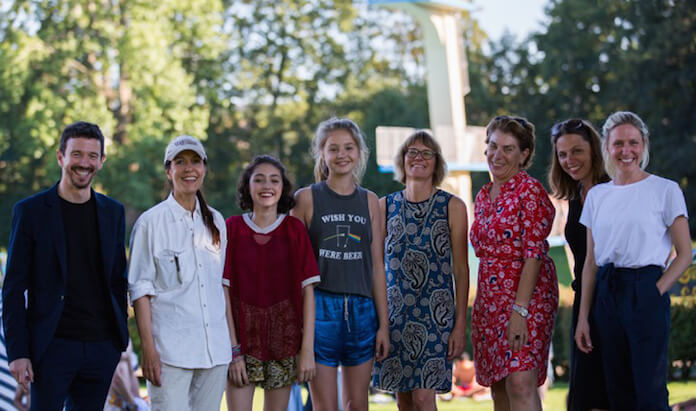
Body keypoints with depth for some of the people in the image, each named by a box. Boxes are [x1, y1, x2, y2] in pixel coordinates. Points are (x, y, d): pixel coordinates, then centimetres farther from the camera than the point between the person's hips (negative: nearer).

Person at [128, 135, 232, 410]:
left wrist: (231, 340, 12)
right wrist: (148, 348, -11)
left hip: (215, 348, 5)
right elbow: (140, 289, -5)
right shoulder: (151, 222, -3)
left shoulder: (215, 221, 12)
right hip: (170, 348, -5)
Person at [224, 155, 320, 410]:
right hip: (242, 334, -1)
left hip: (283, 337, 1)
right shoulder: (233, 228, 1)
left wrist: (308, 349, -8)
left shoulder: (294, 230, 3)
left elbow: (307, 291, 0)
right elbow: (223, 291, -3)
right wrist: (233, 349, -11)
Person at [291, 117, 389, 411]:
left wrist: (383, 324, 5)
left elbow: (377, 265, 9)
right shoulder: (306, 198, 0)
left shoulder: (369, 201, 10)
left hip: (361, 310, 3)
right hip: (320, 308, -3)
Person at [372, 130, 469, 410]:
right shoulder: (385, 206, 7)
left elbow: (461, 269, 1)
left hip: (436, 311, -3)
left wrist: (460, 324, -4)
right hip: (394, 310, 3)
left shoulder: (452, 206, 1)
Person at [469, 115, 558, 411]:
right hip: (489, 299, 8)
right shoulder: (483, 197, 15)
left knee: (520, 383, -18)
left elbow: (533, 254, -15)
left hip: (526, 296, -7)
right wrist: (480, 307, 15)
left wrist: (520, 309, -22)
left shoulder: (530, 191, -8)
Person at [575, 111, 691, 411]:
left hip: (645, 292, -5)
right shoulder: (597, 195, 11)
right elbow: (591, 262, 12)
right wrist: (583, 317, 7)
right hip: (606, 293, 5)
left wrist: (655, 292, -12)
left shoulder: (665, 190, -1)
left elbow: (684, 255, -1)